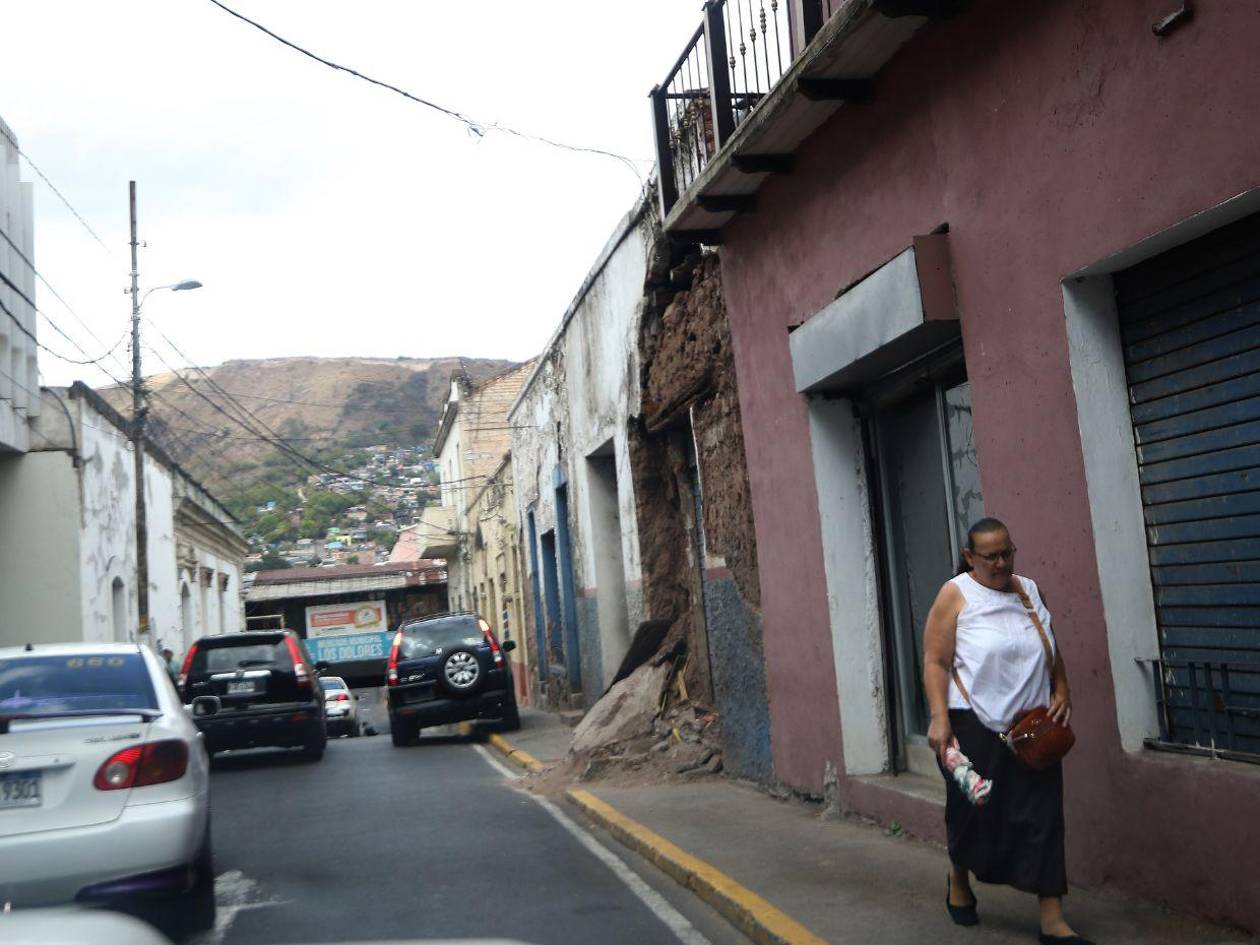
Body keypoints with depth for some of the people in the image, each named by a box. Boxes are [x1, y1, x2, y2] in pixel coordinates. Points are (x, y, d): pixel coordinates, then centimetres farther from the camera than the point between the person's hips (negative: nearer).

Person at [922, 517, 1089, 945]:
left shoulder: (1029, 590, 11)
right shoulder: (956, 595, -6)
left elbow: (1051, 649, 21)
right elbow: (935, 662, -11)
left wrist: (1062, 691, 6)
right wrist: (939, 718, -20)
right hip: (975, 725, -4)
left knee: (1042, 817, -1)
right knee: (972, 811, 9)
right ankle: (959, 884, 37)